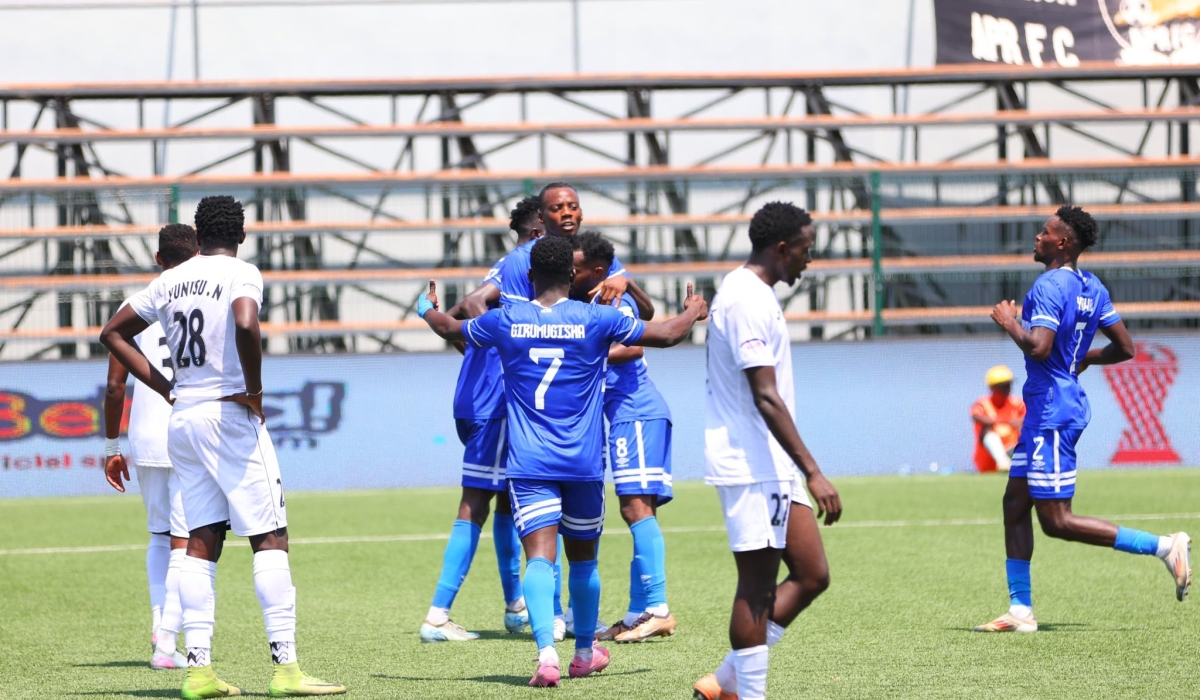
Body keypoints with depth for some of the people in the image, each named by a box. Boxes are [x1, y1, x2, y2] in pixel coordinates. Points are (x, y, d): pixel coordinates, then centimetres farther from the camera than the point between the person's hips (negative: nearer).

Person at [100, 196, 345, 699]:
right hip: (230, 415, -6)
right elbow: (245, 326, -27)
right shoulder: (241, 274, -6)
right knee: (270, 538, -5)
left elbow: (113, 334, 19)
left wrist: (166, 389, 15)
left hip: (182, 419, 6)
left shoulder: (170, 281, 13)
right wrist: (254, 389, -13)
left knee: (201, 542, 8)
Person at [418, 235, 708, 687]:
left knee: (539, 557, -10)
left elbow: (450, 328, 21)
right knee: (582, 558, 18)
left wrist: (426, 309, 44)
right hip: (584, 463, 1)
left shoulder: (505, 322, 1)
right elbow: (667, 335, 7)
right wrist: (694, 311, 29)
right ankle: (585, 653, 33)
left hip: (529, 464, 0)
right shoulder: (596, 320, -2)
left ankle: (547, 653, -30)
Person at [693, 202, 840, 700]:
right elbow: (766, 398, -23)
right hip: (751, 466, -10)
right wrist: (813, 473, -24)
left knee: (812, 575, 9)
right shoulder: (748, 301, -17)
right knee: (758, 585, -5)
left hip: (771, 467, 10)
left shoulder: (749, 293, 16)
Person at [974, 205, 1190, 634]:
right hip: (1046, 409, 10)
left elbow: (1038, 348, -28)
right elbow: (1124, 348, 12)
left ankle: (1164, 547, -12)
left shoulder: (1049, 287, -17)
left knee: (1057, 521, -8)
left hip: (1052, 413, -10)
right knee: (1015, 503, 13)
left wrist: (1010, 323, -11)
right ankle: (1020, 610, 13)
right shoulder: (1092, 289, 10)